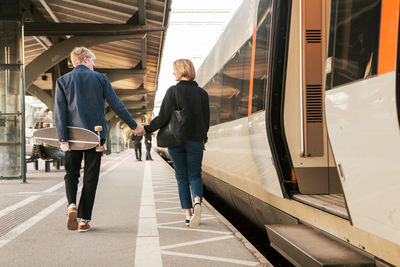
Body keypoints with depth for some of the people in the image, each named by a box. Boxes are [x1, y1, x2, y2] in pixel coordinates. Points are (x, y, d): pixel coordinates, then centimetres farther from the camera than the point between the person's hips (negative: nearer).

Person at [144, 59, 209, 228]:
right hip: (195, 141, 1)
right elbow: (206, 120, 5)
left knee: (182, 177, 9)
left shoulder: (172, 91, -6)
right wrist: (203, 138, 21)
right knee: (195, 175, 9)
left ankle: (188, 214, 6)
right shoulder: (202, 93, 2)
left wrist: (146, 129, 1)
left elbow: (163, 117, -11)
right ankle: (197, 201, -20)